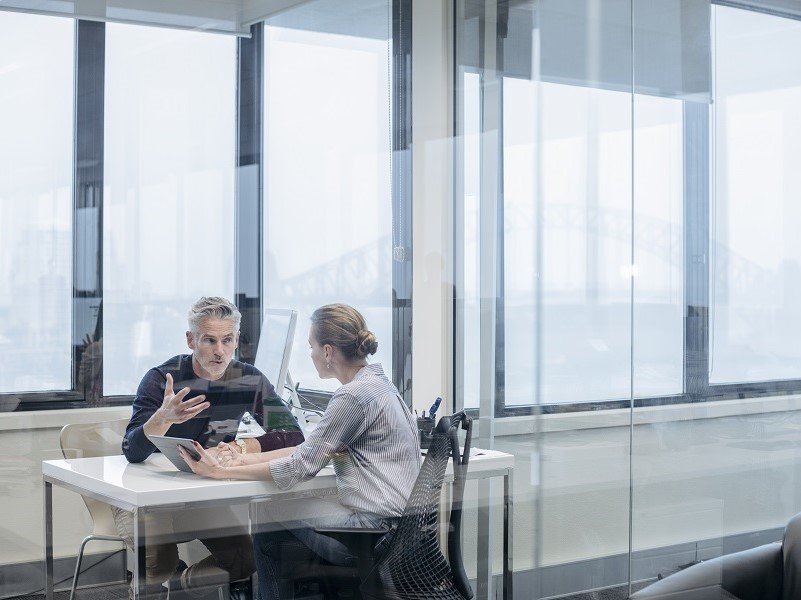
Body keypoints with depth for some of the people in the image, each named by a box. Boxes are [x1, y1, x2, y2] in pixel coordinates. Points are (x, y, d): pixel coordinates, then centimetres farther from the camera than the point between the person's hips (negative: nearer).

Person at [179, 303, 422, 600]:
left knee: (269, 518, 5)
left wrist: (224, 472, -9)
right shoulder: (375, 383, 12)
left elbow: (302, 465, -16)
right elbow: (312, 448, 14)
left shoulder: (355, 395, -18)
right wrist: (247, 459, 8)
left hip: (376, 527, -9)